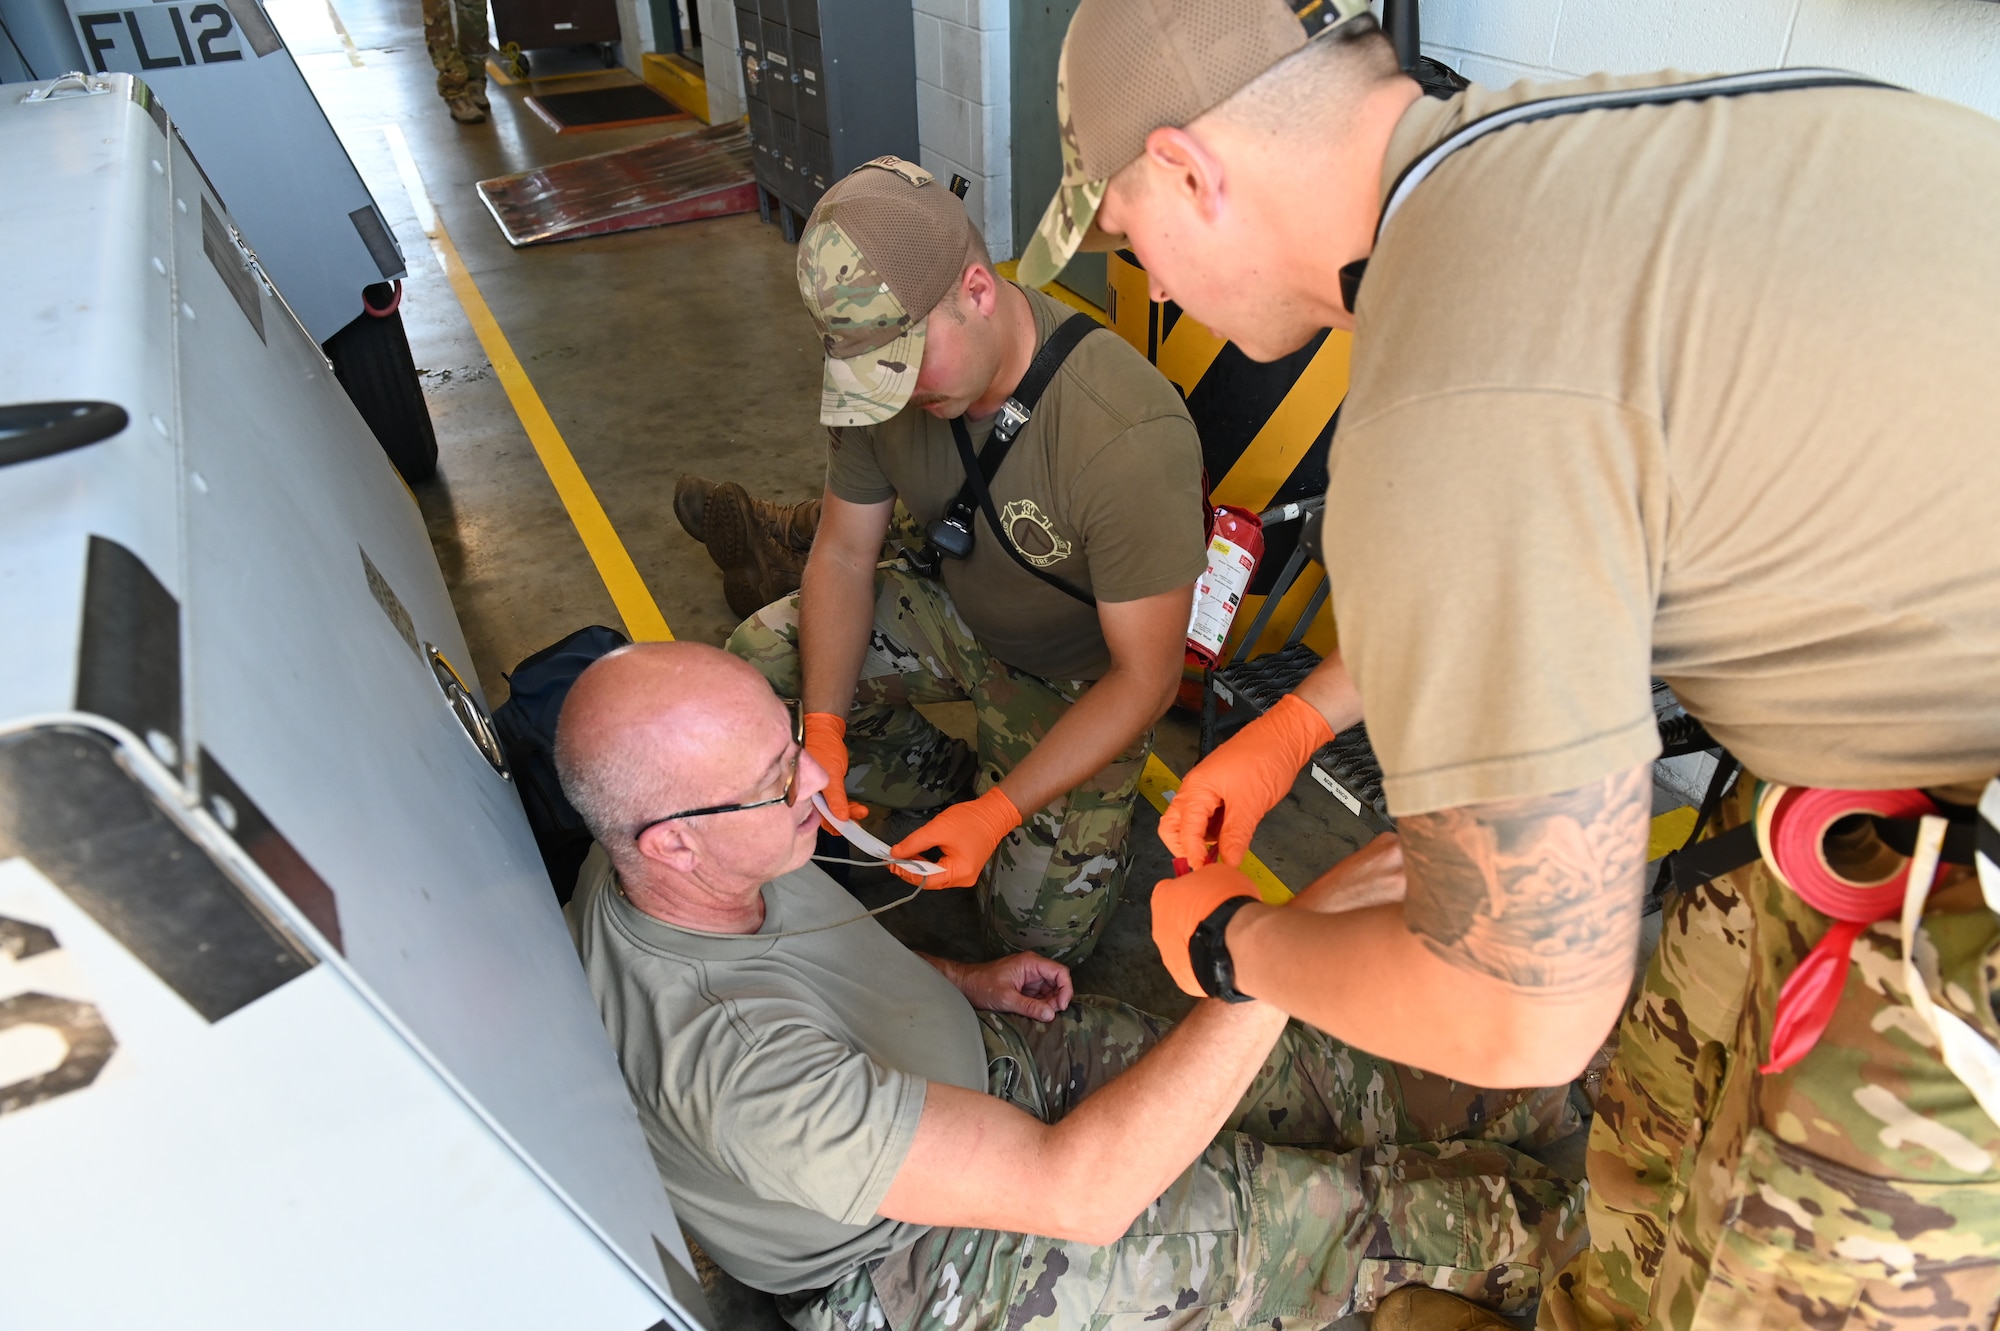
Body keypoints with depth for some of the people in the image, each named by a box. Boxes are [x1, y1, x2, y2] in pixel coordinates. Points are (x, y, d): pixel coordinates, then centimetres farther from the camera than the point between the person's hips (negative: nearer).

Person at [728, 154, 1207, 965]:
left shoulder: (1130, 436, -37)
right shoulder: (887, 363, -19)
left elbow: (1146, 676, -28)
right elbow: (845, 554, -7)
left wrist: (1000, 813, -31)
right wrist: (823, 729, -19)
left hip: (1075, 679, -4)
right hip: (952, 613, 5)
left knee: (1039, 941, -3)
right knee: (752, 662, -10)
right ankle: (952, 783, 7)